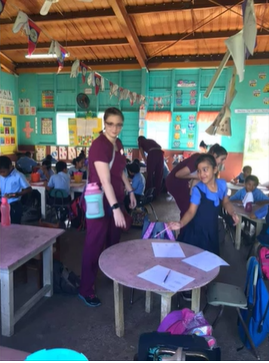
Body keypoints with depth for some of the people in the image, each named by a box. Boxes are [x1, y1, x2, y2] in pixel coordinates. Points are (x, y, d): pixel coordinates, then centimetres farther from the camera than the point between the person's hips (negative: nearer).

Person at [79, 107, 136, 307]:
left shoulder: (118, 143, 6)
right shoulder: (99, 145, -22)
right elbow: (105, 181, -29)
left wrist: (130, 191, 19)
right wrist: (115, 208, -34)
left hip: (115, 199, 8)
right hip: (100, 201, -8)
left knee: (113, 241, 21)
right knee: (94, 245, 1)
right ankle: (86, 290, 16)